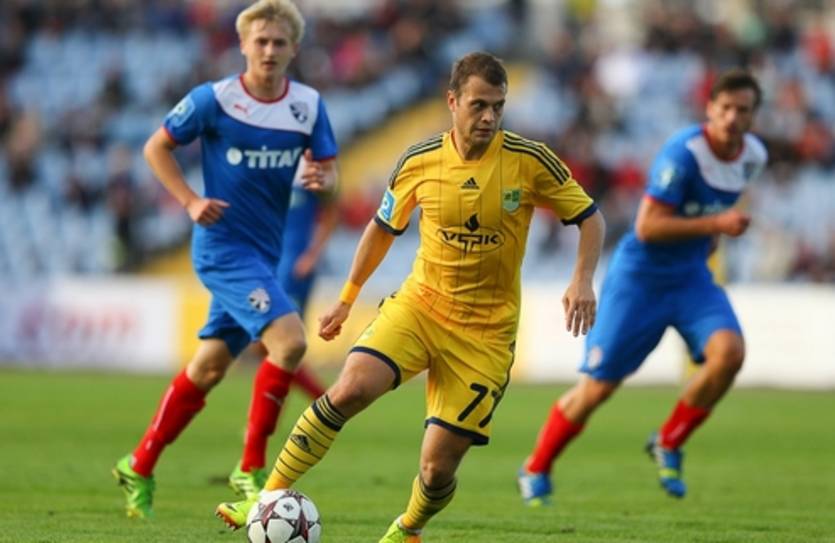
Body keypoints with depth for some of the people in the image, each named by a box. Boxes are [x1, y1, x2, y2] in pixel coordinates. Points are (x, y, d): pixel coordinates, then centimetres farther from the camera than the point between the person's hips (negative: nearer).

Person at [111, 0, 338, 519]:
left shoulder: (308, 105, 2)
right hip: (224, 246, -6)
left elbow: (330, 169, 7)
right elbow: (157, 147, 0)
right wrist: (191, 201, -11)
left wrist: (322, 179, -17)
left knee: (210, 366, 12)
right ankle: (252, 468, -12)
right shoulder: (214, 100, -10)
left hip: (265, 251, 6)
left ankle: (140, 467, 26)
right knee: (289, 339, -22)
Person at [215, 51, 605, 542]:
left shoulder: (530, 161, -9)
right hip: (418, 304, 1)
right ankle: (271, 497, -14)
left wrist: (583, 280, -16)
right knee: (350, 389, -25)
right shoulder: (419, 162, -3)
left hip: (486, 332, -1)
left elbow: (590, 218, 1)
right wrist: (347, 298, 18)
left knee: (440, 465, -4)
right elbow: (384, 226, 14)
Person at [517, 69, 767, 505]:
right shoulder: (683, 153, -23)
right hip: (640, 276, -6)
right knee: (599, 385, -2)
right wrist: (714, 224, -29)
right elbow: (647, 227, -26)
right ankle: (536, 471, 20)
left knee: (729, 351, -22)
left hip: (692, 277, 6)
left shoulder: (754, 156, 0)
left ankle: (668, 445, -1)